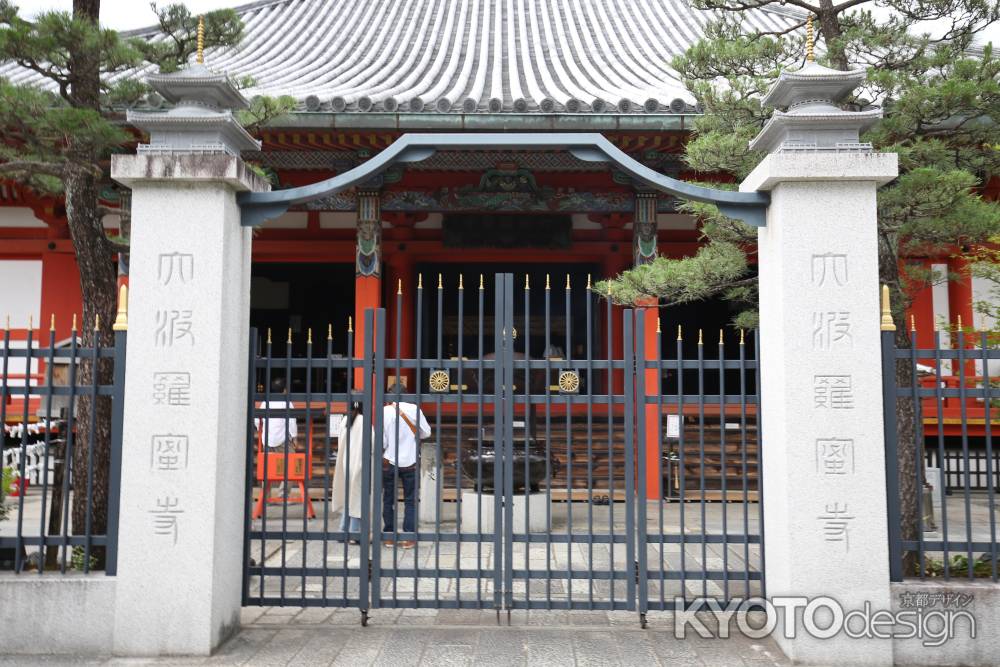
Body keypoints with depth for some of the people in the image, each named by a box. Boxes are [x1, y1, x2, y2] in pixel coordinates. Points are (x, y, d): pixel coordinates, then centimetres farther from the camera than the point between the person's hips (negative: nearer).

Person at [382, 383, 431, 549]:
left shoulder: (384, 411, -9)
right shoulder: (414, 409, -6)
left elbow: (380, 441, -9)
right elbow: (426, 433, 1)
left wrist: (381, 455, 11)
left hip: (389, 462, 0)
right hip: (409, 462, 0)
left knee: (388, 500, 12)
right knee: (410, 501, 8)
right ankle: (408, 538, 6)